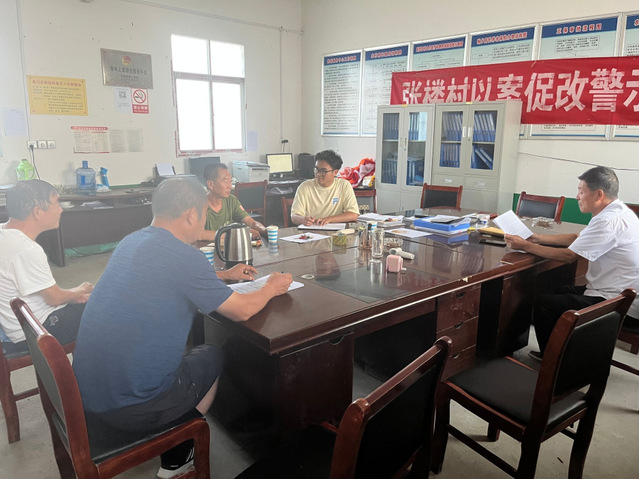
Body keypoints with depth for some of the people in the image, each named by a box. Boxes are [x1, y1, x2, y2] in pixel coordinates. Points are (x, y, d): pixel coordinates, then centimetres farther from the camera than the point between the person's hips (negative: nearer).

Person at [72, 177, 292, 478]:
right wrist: (271, 288, 8)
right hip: (130, 410, -7)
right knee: (212, 356, 17)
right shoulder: (183, 256, -22)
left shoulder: (132, 242, 4)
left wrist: (225, 275, 28)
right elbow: (241, 311, -11)